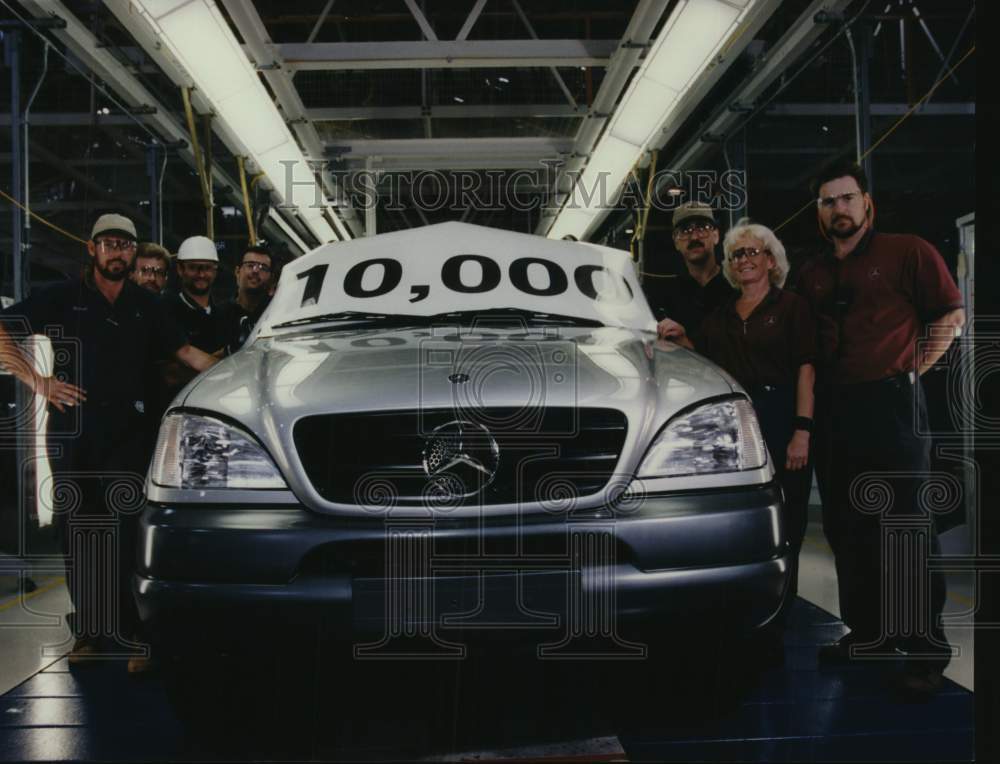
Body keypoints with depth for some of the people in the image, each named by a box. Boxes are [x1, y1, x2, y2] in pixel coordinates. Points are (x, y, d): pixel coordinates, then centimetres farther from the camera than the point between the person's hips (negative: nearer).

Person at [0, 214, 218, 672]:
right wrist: (37, 381, -8)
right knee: (77, 531, 6)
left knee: (126, 532, -7)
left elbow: (184, 351, 13)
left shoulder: (146, 307, 13)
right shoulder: (63, 298, 6)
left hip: (126, 430, 0)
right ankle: (88, 630, 16)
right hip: (72, 428, 0)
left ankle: (133, 634, -5)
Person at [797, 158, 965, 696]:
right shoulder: (812, 275, 15)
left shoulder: (907, 252, 1)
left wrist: (911, 371, -3)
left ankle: (925, 647, 3)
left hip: (891, 404, -6)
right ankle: (868, 632, 23)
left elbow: (950, 316, 2)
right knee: (844, 527, 10)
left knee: (905, 527, -5)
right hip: (832, 409, 6)